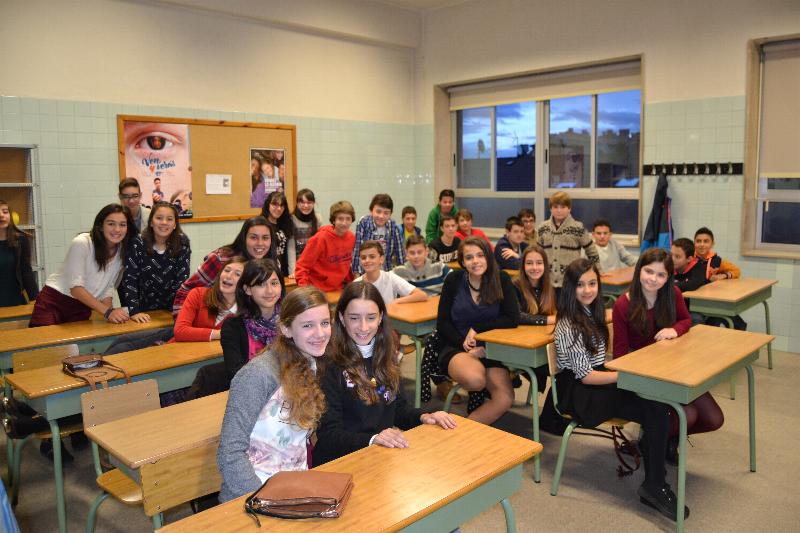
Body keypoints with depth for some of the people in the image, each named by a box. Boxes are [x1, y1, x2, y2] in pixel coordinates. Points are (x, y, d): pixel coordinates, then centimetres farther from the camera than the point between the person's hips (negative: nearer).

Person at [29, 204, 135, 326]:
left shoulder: (123, 251, -2)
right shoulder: (82, 243, -17)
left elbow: (107, 289, 0)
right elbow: (76, 287, -20)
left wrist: (111, 313, -20)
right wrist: (107, 311, -29)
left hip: (82, 308, 4)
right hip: (53, 302, -4)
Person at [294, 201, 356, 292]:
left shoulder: (351, 237, -3)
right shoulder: (321, 238, -17)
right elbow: (302, 265, -13)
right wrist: (304, 289, -21)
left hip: (339, 288, 5)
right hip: (318, 290, -5)